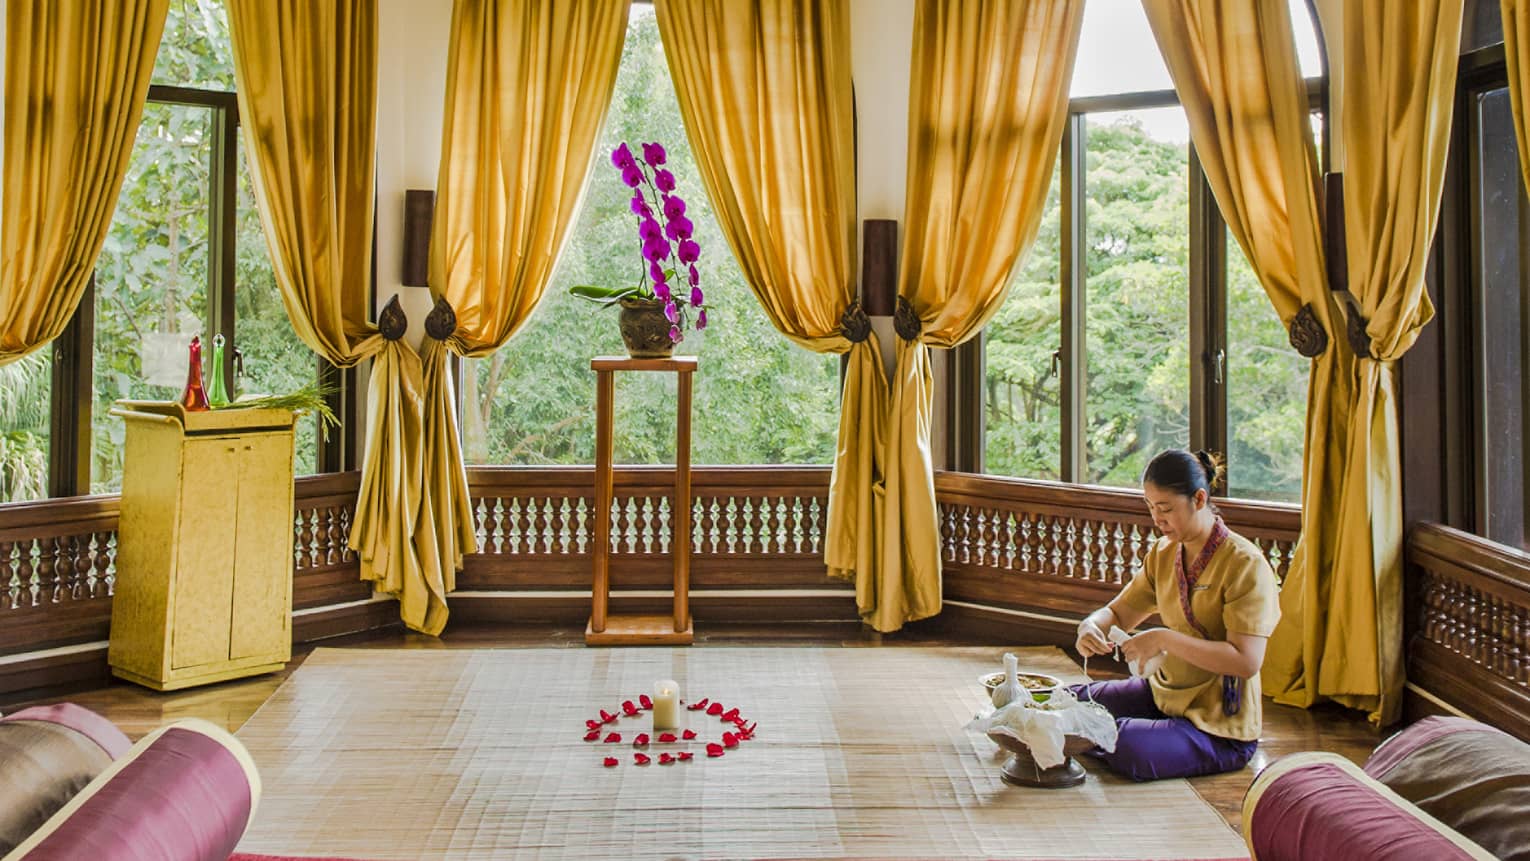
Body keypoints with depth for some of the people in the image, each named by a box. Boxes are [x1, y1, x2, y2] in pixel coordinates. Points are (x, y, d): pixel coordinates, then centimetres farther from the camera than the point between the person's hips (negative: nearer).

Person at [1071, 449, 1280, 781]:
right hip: (1164, 692, 7)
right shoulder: (1163, 554, 4)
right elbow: (1118, 613, 11)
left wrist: (1165, 639, -28)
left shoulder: (1246, 564, -18)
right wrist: (1091, 626, -13)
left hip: (1220, 725, -7)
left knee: (1124, 747, -29)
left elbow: (1246, 661, -25)